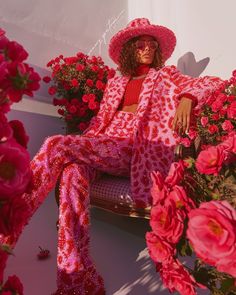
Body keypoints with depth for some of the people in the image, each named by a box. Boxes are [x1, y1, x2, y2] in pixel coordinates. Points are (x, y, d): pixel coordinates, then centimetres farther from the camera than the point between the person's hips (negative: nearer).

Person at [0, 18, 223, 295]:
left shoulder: (166, 75, 18)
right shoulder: (115, 83, 28)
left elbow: (211, 82, 6)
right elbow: (102, 118, 20)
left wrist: (187, 98, -18)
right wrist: (80, 146, 1)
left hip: (134, 148, -4)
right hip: (103, 147, 4)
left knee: (55, 145, -25)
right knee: (72, 173, -31)